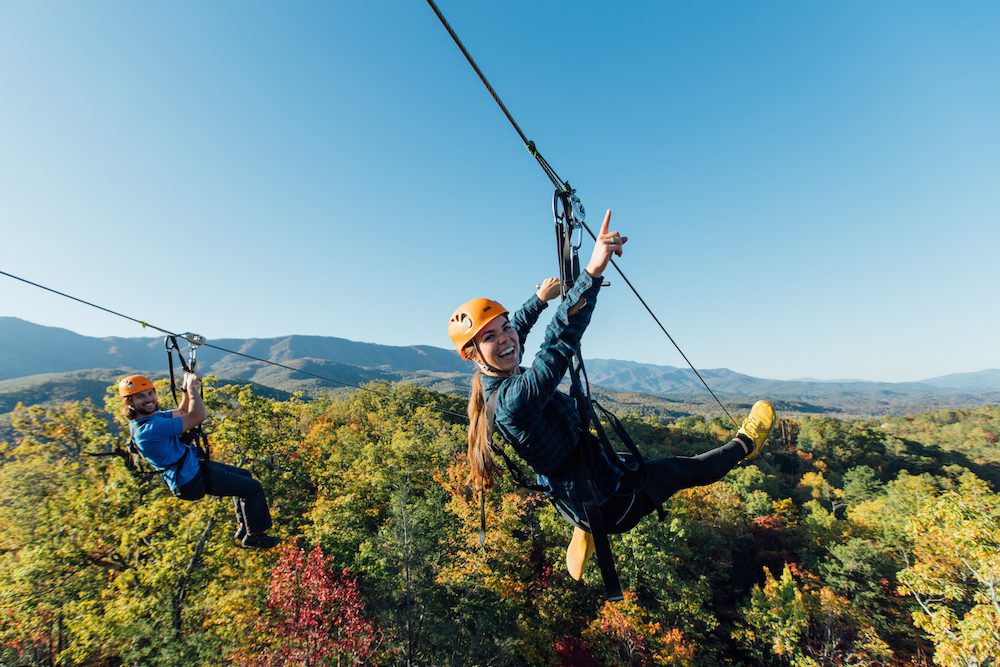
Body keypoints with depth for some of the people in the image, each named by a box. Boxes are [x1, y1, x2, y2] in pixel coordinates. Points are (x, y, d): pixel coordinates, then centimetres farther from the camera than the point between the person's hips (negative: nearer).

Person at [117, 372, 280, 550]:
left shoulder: (150, 416, 1)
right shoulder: (148, 429, -30)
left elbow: (181, 413, 18)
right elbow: (197, 417, -31)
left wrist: (187, 389, 1)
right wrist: (192, 387, -19)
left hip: (192, 467, 11)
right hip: (189, 482, -10)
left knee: (244, 476, 23)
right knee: (253, 488, -6)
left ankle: (243, 529, 33)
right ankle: (253, 536, 12)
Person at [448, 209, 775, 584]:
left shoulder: (491, 386, -6)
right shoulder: (514, 398, -34)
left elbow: (516, 332, 13)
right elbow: (560, 340, -48)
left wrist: (539, 298, 23)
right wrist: (592, 272, -54)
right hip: (607, 506, -9)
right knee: (689, 469, 13)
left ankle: (583, 534, 42)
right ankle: (745, 445, 42)